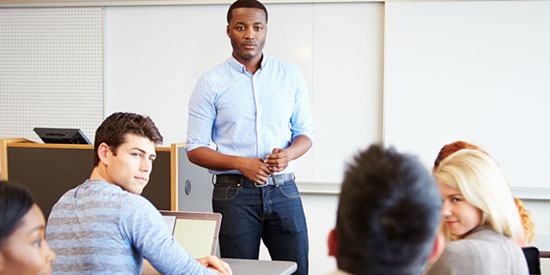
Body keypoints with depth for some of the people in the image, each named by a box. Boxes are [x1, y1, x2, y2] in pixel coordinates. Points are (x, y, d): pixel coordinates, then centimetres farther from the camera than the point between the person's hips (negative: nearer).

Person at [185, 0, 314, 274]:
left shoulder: (290, 74, 8)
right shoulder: (211, 83, 0)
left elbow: (305, 133, 13)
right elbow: (195, 149, 0)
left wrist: (288, 154, -10)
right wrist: (240, 163, -16)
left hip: (283, 190, 2)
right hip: (235, 192, -2)